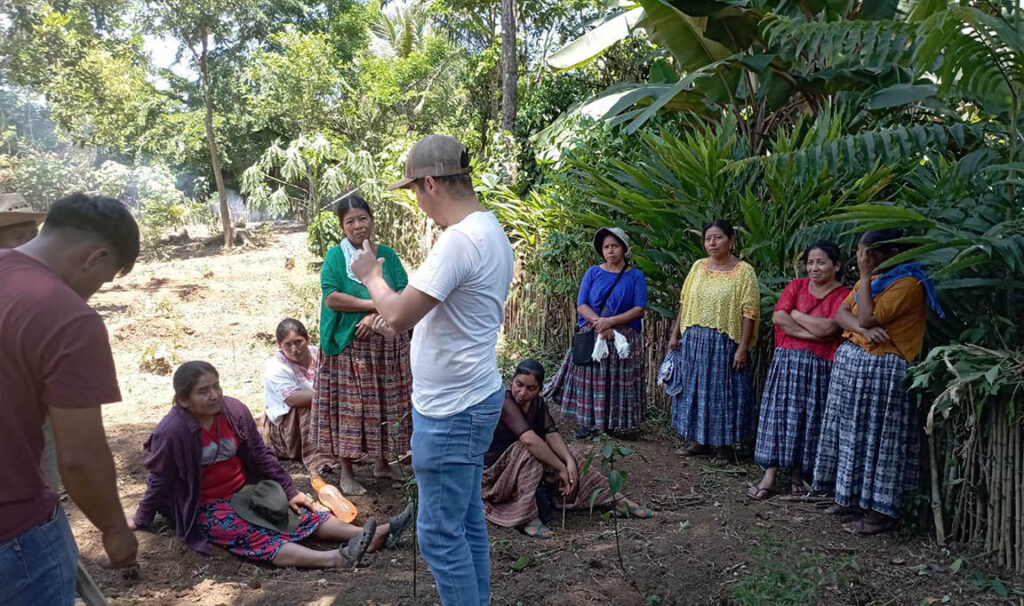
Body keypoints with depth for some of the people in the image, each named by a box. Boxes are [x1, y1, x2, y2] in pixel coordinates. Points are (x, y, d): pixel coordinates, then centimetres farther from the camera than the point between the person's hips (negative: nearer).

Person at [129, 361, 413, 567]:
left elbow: (261, 455, 3)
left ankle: (371, 536, -27)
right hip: (207, 508, -6)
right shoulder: (172, 432, -20)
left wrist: (290, 492, 4)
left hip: (245, 491, 6)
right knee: (256, 537, -29)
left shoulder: (234, 410, -7)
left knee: (301, 514, -13)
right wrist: (141, 520, 5)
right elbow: (159, 480, -5)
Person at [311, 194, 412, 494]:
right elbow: (331, 298, -15)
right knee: (349, 405, 2)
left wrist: (376, 316, -17)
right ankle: (346, 471, 14)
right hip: (350, 346, -3)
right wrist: (378, 304, -15)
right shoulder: (335, 256, -3)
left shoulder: (387, 254, 6)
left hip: (388, 345, 3)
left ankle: (382, 461, 28)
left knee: (387, 403, 10)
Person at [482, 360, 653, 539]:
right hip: (494, 468, -7)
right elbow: (529, 439, -38)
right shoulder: (504, 402, -26)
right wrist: (561, 468, -33)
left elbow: (551, 434, -10)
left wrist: (569, 461, -27)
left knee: (567, 456, -6)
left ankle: (617, 500, -4)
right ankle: (527, 517, -32)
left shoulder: (537, 402, -1)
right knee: (528, 452, -34)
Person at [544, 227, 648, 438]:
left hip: (624, 338, -1)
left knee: (618, 380, -1)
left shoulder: (635, 276, 3)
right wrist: (599, 323, -16)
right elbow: (581, 305, 0)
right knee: (589, 378, 0)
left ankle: (614, 423, 13)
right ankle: (586, 422, 11)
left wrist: (610, 322, -16)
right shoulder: (593, 273, 7)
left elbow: (639, 309, -5)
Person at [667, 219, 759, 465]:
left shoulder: (743, 271, -7)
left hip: (725, 343, -5)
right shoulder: (698, 267, 7)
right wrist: (675, 334, 7)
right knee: (695, 388, 11)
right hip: (694, 340, 5)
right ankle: (699, 440, 26)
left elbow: (749, 313, -10)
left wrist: (743, 347, -14)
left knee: (723, 391, 4)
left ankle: (724, 445, 18)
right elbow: (685, 303, 10)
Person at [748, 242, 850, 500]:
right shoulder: (796, 286, 7)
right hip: (786, 360, 2)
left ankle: (797, 474, 19)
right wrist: (812, 333, -14)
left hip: (818, 366, -2)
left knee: (808, 419, 4)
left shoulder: (843, 296, -2)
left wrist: (795, 314, -6)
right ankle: (769, 477, 2)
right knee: (778, 414, 0)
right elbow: (778, 317, -7)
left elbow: (827, 327, -17)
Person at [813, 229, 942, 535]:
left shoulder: (907, 283, -14)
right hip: (851, 361, 9)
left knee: (877, 438, -3)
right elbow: (841, 313, 5)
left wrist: (865, 274, -16)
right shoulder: (872, 279, 14)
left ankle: (881, 511, 7)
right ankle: (853, 496, 25)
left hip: (882, 368, -9)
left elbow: (867, 318, -21)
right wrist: (862, 328, -17)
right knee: (852, 433, 13)